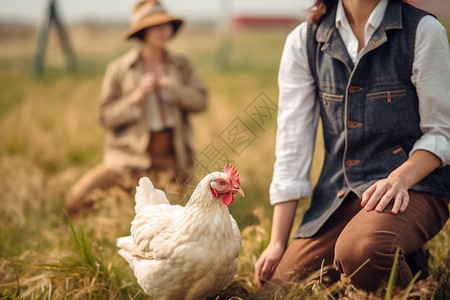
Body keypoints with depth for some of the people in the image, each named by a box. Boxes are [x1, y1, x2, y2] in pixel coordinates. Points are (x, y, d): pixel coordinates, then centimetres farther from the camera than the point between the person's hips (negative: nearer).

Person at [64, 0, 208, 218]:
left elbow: (200, 101, -6)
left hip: (170, 161, 3)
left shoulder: (182, 66, 4)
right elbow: (106, 117, -7)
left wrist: (167, 85, -18)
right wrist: (136, 97, -20)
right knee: (77, 202, -13)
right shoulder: (119, 69, -5)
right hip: (130, 157, -2)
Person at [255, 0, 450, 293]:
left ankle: (408, 264, -1)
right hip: (337, 194, 5)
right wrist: (277, 243, -2)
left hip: (414, 184, -4)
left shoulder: (423, 30, -3)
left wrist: (399, 178, -22)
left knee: (359, 249, -36)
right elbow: (292, 145, 1)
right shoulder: (304, 41, 5)